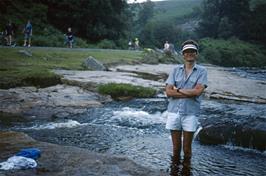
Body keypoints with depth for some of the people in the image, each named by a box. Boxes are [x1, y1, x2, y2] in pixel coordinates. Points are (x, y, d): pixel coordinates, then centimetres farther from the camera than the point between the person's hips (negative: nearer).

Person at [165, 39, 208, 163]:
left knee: (187, 149, 7)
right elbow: (168, 92, -4)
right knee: (176, 148, 11)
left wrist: (178, 90, -6)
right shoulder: (176, 70, 6)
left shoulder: (201, 71, 0)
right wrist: (190, 93, -10)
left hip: (190, 113, -2)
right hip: (174, 112, 2)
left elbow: (198, 91, -13)